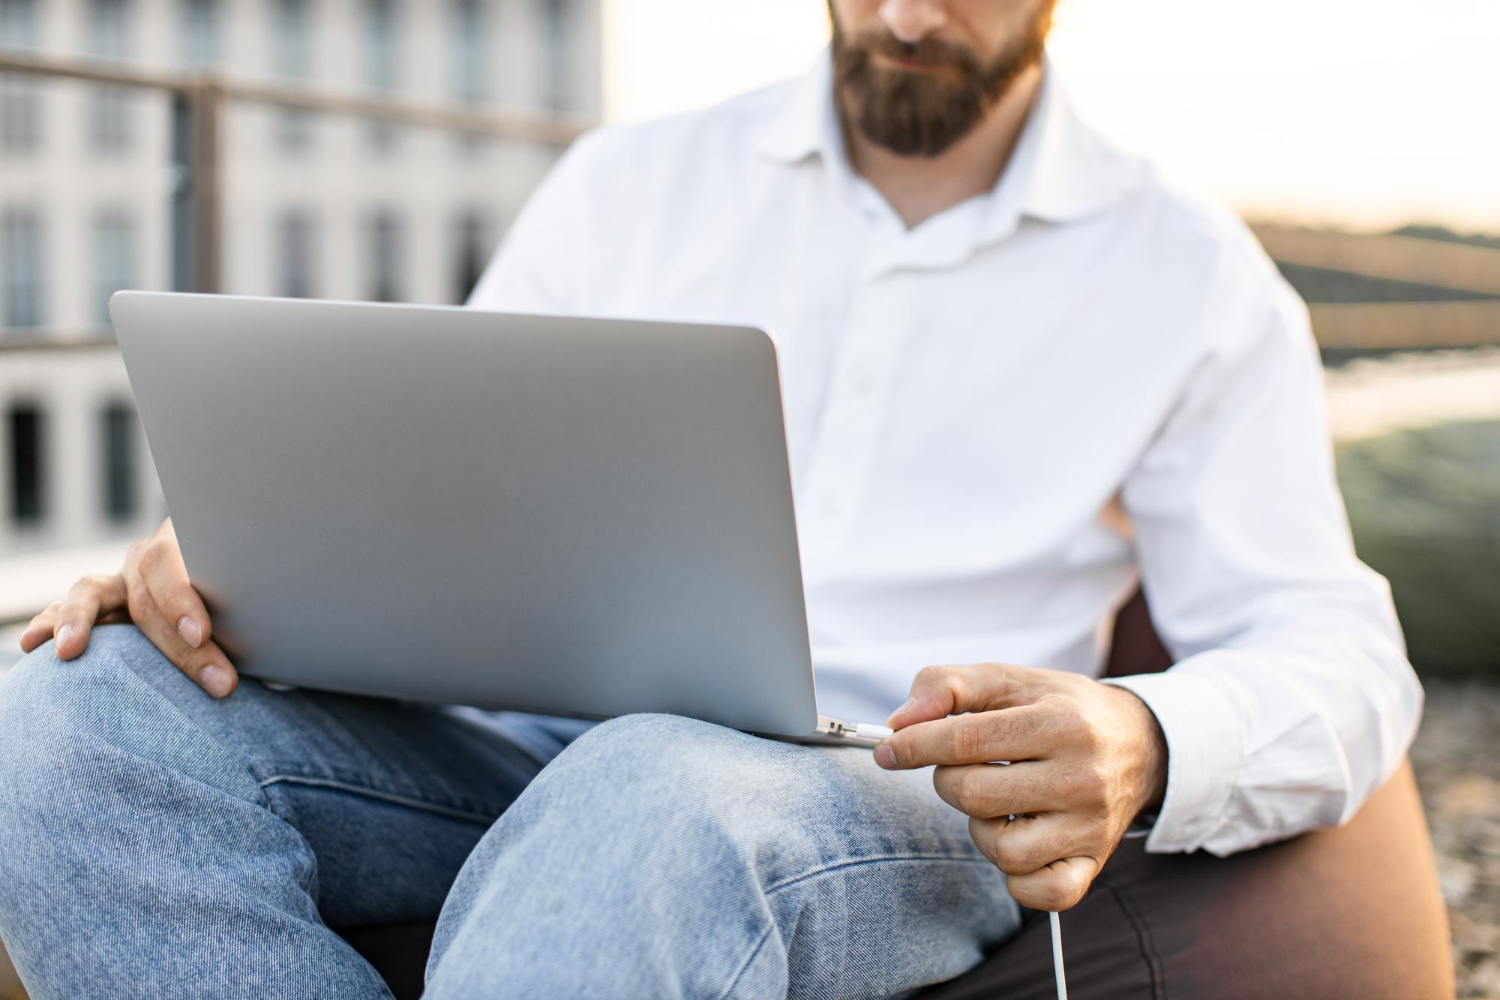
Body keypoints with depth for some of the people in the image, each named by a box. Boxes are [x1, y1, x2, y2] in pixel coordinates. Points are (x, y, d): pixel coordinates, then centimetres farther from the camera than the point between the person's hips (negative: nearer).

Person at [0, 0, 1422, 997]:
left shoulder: (1186, 276, 10)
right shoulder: (632, 186, 17)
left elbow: (1341, 659, 5)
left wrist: (1142, 747, -20)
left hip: (900, 807, -3)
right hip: (543, 749, 4)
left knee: (657, 810, -40)